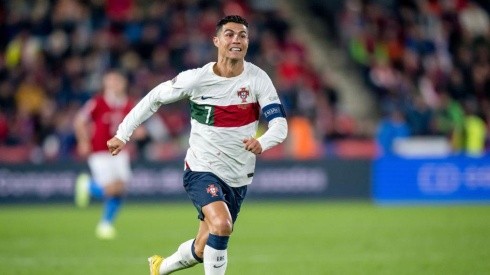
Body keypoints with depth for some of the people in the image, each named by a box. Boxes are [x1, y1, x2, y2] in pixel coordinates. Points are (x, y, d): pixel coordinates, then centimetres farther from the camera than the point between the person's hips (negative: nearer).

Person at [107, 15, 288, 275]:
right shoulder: (196, 79, -13)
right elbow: (155, 98, 2)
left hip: (237, 178, 3)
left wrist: (262, 142, -39)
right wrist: (123, 134, 0)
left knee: (202, 250, 14)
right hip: (201, 169, -3)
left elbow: (280, 125, -17)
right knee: (221, 224, -30)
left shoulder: (258, 79, -10)